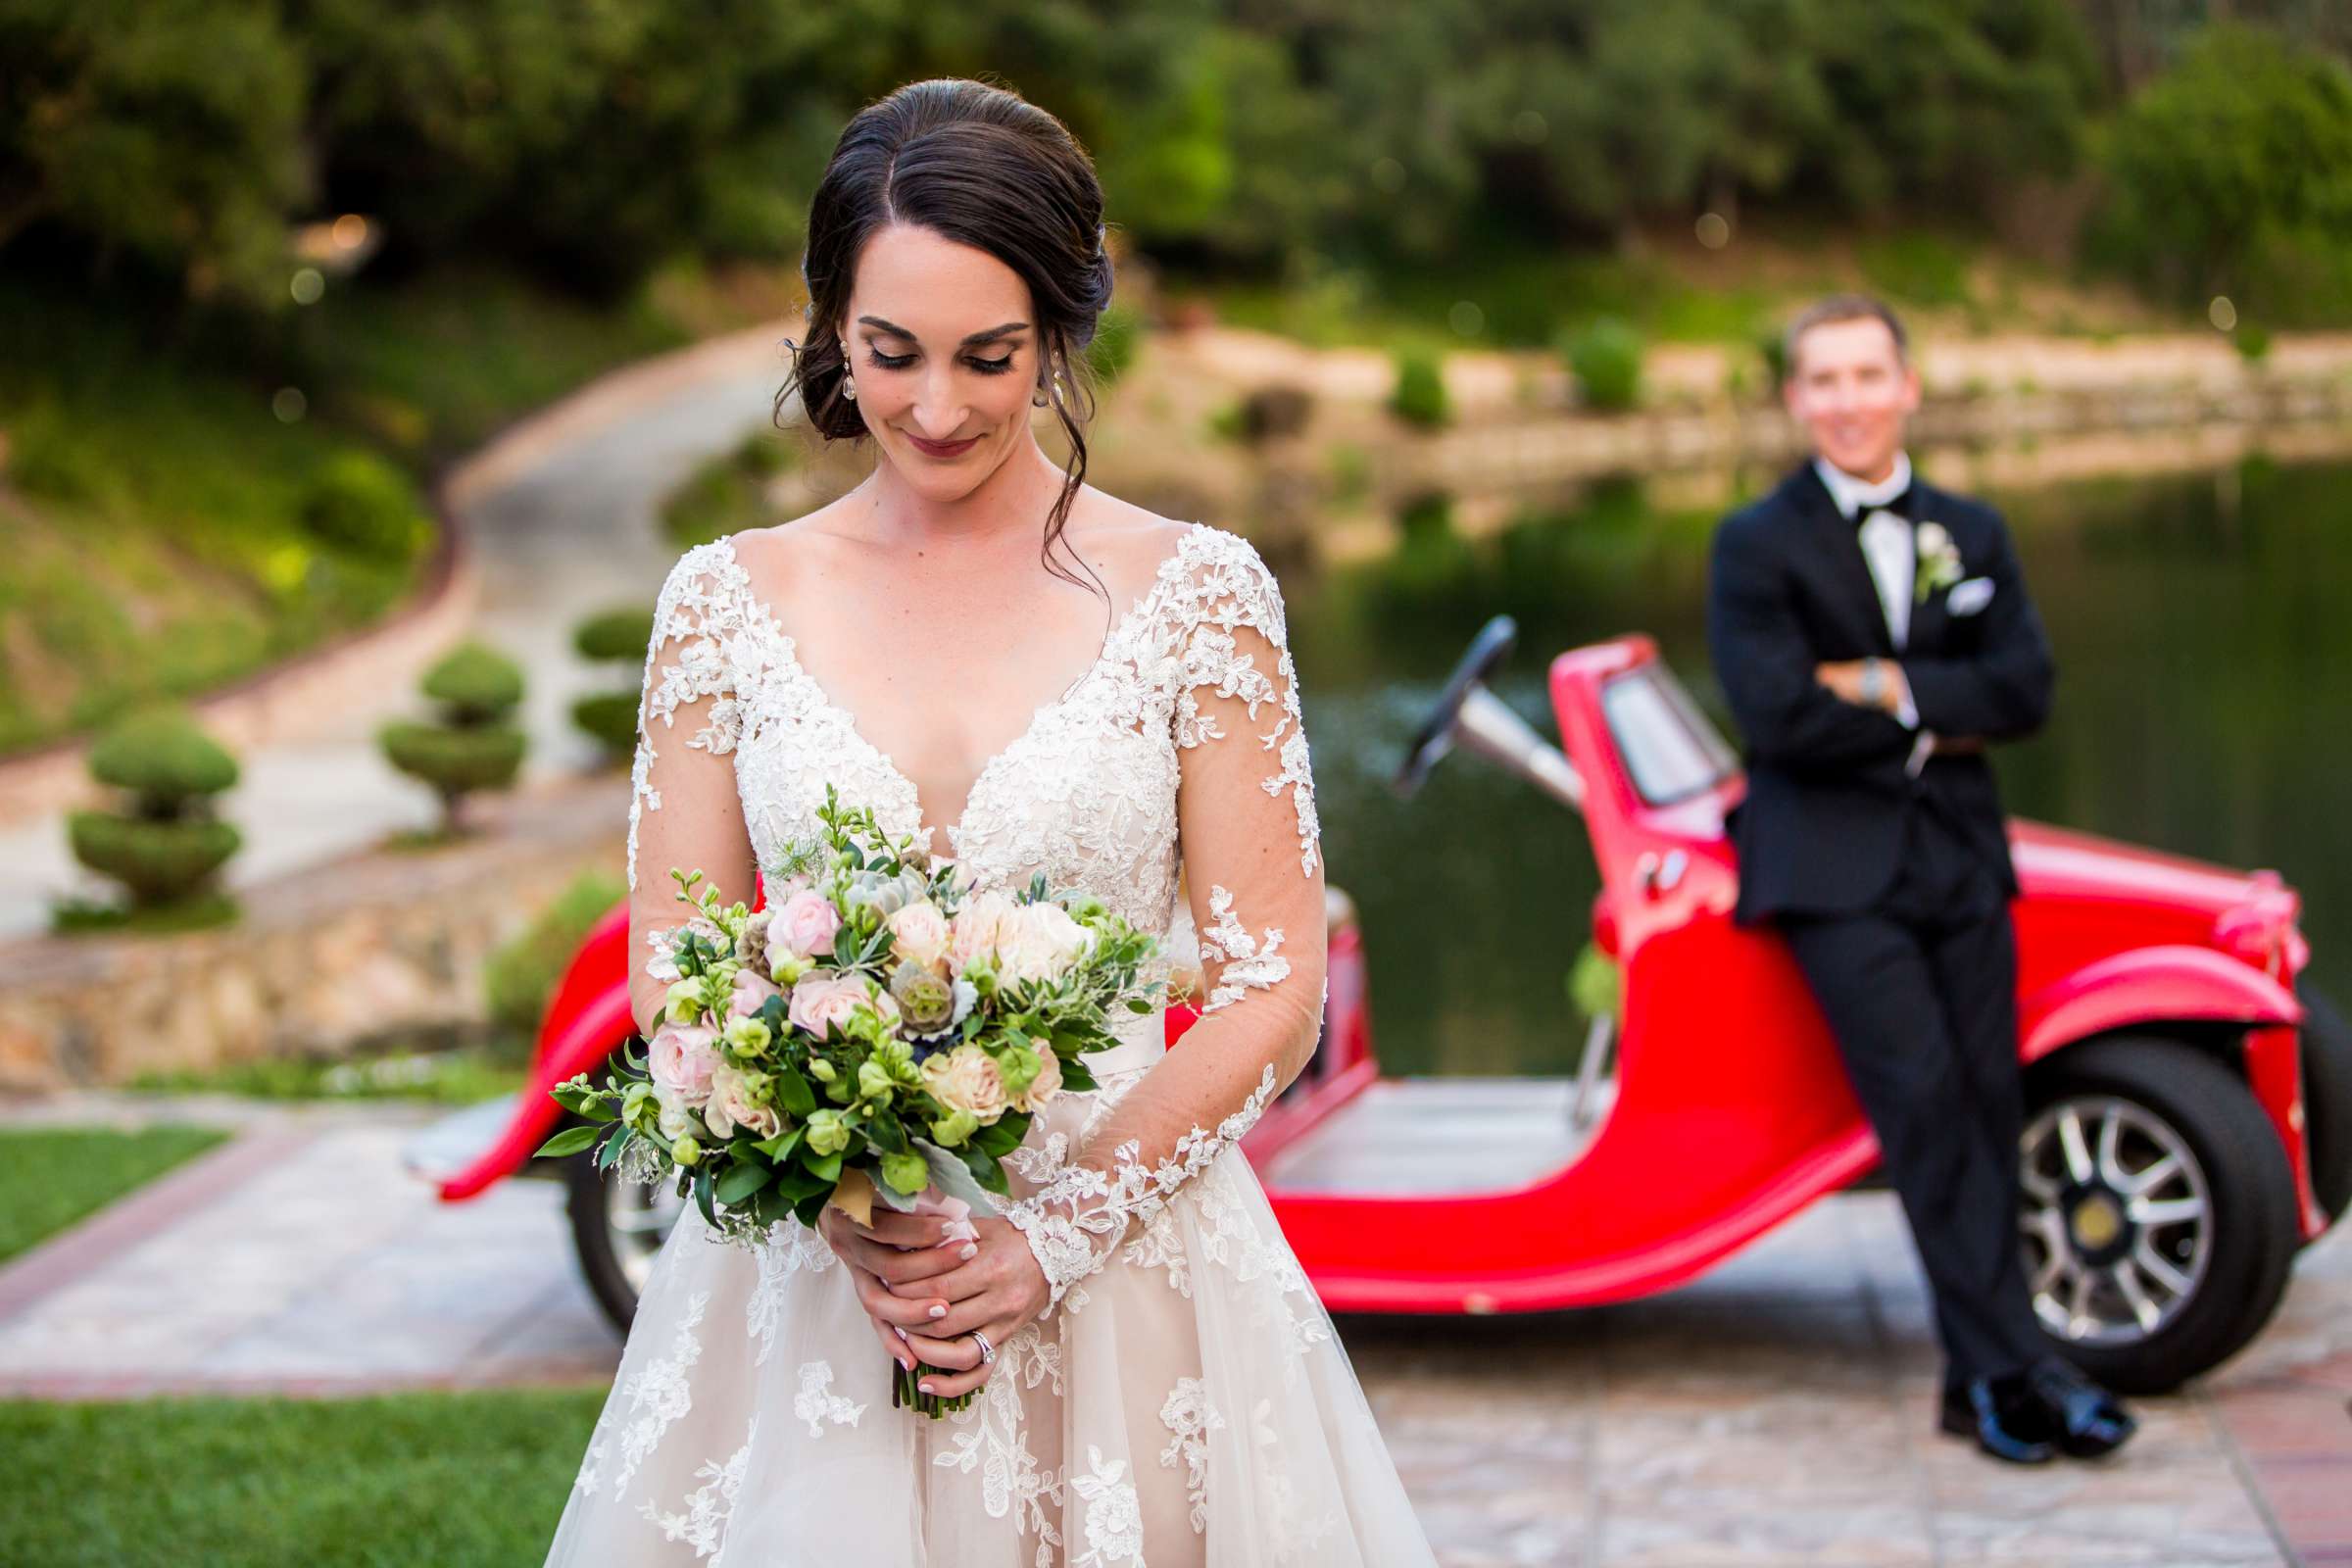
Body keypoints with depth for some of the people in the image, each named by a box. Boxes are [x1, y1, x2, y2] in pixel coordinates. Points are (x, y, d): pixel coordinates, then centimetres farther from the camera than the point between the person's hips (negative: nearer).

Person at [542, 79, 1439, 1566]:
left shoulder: (1195, 593, -3)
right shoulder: (731, 597, 2)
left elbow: (1274, 994, -4)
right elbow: (672, 977, 3)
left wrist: (1055, 1236, -14)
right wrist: (840, 1209, -12)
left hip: (1121, 1264, -1)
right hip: (801, 1272, 1)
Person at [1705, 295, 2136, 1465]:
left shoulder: (1971, 533, 14)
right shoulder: (1755, 546, 0)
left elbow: (2025, 689, 1)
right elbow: (1780, 718, -12)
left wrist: (1891, 688, -11)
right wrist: (1931, 721, -4)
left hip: (1959, 853, 4)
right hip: (1831, 864, -4)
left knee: (1988, 1101, -1)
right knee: (1924, 1097, -16)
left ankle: (1977, 1379, 7)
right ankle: (2013, 1363, -14)